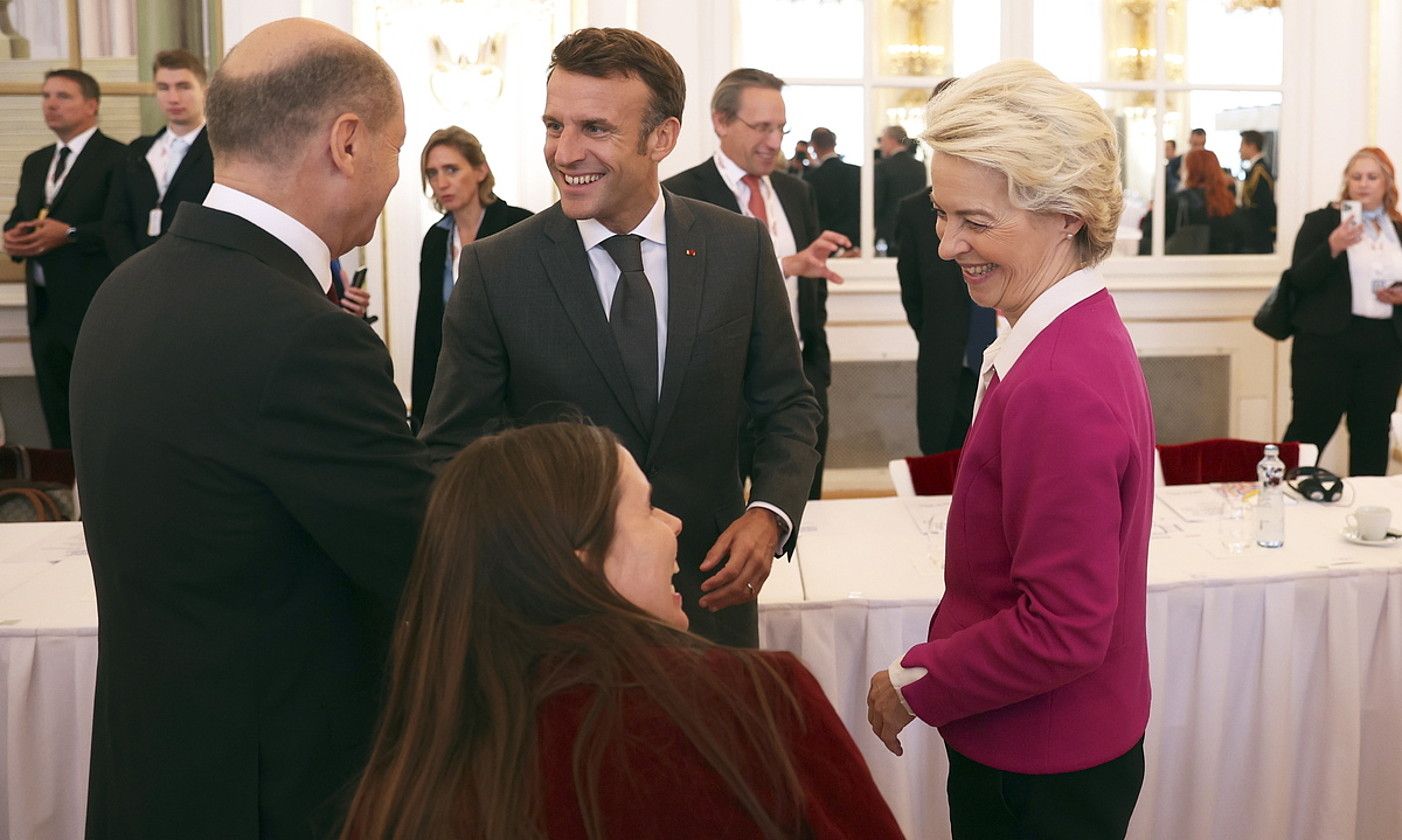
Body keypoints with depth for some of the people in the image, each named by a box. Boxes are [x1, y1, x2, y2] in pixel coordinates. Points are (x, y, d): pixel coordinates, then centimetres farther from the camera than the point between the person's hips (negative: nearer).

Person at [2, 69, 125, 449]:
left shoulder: (116, 158, -7)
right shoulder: (34, 163, 18)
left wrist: (70, 234, -20)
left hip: (94, 308, -7)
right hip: (44, 307, 8)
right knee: (57, 416, 14)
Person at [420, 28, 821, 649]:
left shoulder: (742, 247, -6)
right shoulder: (494, 270, -11)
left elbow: (787, 405, 4)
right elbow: (449, 450, -5)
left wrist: (769, 515, -13)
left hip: (712, 594, 2)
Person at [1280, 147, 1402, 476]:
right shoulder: (1321, 221, 0)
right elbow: (1299, 280, -7)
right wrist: (1333, 247, -22)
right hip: (1327, 340, -4)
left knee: (1373, 432, 9)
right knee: (1311, 429, -5)